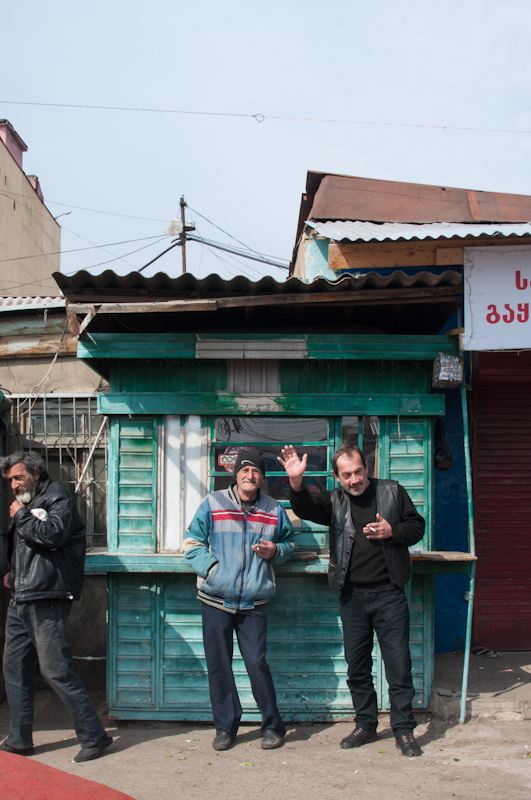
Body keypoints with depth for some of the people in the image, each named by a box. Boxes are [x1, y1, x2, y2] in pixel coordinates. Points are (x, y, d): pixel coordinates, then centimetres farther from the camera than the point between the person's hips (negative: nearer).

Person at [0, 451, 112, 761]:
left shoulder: (58, 497, -4)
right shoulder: (26, 503, 22)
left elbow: (52, 534, -22)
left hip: (46, 599, -9)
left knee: (56, 669, -9)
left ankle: (94, 736, 0)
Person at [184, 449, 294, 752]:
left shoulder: (274, 510, 7)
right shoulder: (213, 504, 2)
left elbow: (290, 543, 20)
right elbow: (192, 543, 5)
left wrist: (275, 551, -3)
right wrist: (211, 568, -11)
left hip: (254, 603, 0)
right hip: (215, 601, 0)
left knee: (257, 663, -4)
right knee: (218, 665, 5)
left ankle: (273, 726, 13)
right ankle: (226, 727, 20)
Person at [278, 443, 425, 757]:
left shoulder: (392, 492, 4)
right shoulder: (334, 501, 5)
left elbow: (417, 526, 8)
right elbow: (306, 508, -13)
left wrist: (392, 532, -11)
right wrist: (296, 482, -33)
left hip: (389, 593, -2)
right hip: (352, 596, 2)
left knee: (398, 663, 0)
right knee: (357, 665, 11)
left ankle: (404, 729, 12)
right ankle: (366, 724, 26)